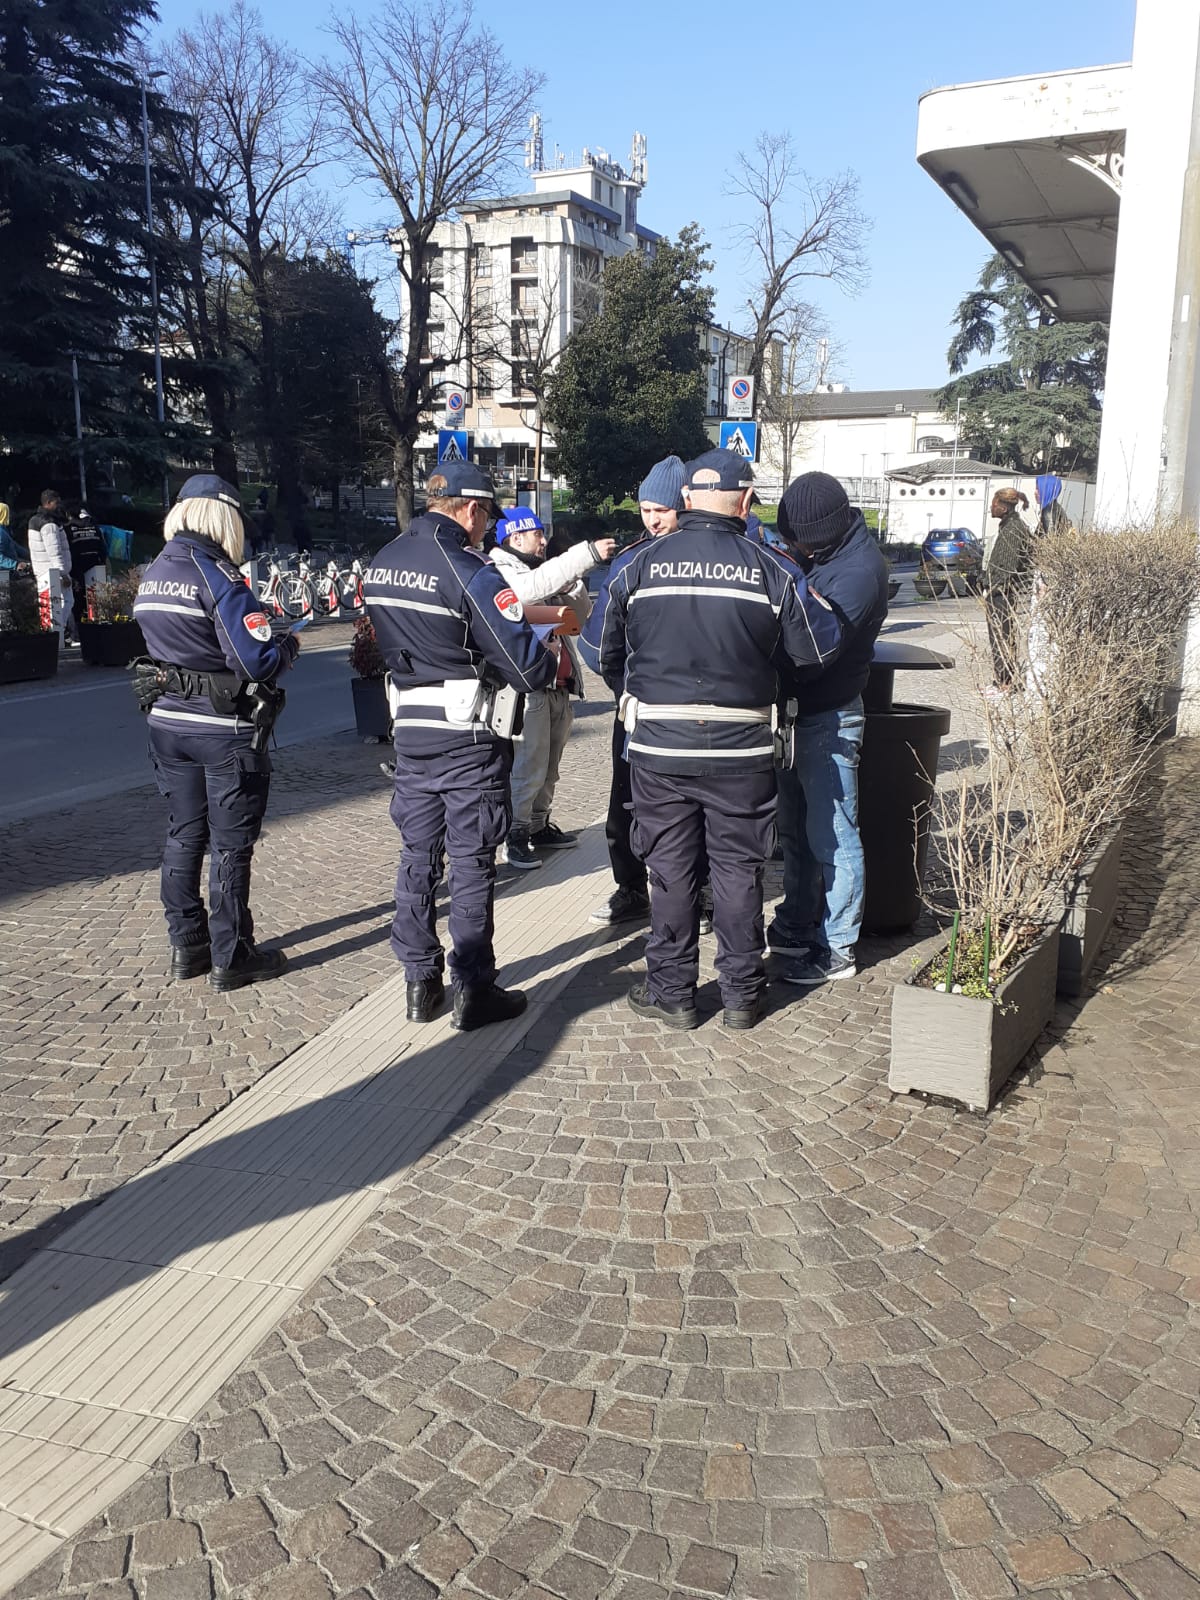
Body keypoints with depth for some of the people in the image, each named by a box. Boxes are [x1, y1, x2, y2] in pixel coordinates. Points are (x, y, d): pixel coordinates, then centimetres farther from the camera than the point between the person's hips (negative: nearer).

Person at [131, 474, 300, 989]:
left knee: (184, 835, 15)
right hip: (225, 729, -7)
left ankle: (186, 946, 23)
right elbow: (257, 660, -21)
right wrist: (290, 645, -2)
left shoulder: (151, 575, 8)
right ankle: (230, 957, 10)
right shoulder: (219, 576, -17)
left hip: (167, 721, 7)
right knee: (231, 844, 3)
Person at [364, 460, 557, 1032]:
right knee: (471, 862, 2)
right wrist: (555, 662, 2)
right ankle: (474, 990, 10)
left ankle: (420, 984, 21)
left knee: (418, 855, 13)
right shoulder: (469, 571, -17)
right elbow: (527, 665, -19)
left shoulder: (379, 565, 6)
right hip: (468, 735, -6)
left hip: (409, 728, 7)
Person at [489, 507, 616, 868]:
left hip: (558, 685, 9)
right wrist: (588, 553, -30)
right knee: (528, 767, -9)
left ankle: (539, 827, 26)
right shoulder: (501, 570, -5)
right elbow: (535, 586, -28)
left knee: (548, 766, 15)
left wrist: (574, 584, 2)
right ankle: (516, 835, 0)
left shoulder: (539, 571, 23)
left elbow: (579, 616, 21)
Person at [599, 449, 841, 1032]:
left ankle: (671, 992, 19)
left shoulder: (641, 564, -2)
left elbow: (610, 655, 7)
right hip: (742, 747, 0)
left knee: (670, 869, 10)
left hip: (657, 744, 1)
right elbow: (818, 648, 0)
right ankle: (742, 993, 21)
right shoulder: (770, 569, -6)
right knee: (738, 868, 11)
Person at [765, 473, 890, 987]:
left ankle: (838, 948, 12)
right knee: (795, 829, 18)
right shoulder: (821, 551, 7)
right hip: (798, 712, 9)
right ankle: (796, 927, 32)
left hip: (829, 719, -9)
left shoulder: (858, 572, -22)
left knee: (831, 838, 0)